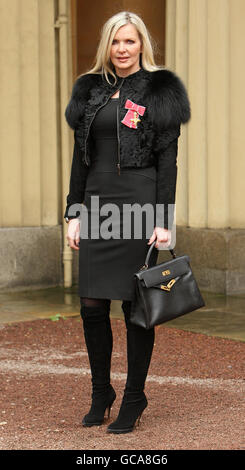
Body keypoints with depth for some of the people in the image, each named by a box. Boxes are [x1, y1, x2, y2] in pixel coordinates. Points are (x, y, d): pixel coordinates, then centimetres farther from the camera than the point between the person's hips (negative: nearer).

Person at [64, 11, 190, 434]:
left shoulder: (159, 91, 0)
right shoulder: (91, 90, 14)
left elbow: (168, 160, -4)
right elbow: (80, 157, 15)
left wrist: (164, 220, -11)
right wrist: (73, 212, 9)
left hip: (139, 207, -4)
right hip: (97, 207, 4)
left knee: (136, 305, 1)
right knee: (92, 306, 3)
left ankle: (134, 399, 14)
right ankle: (100, 394, 21)